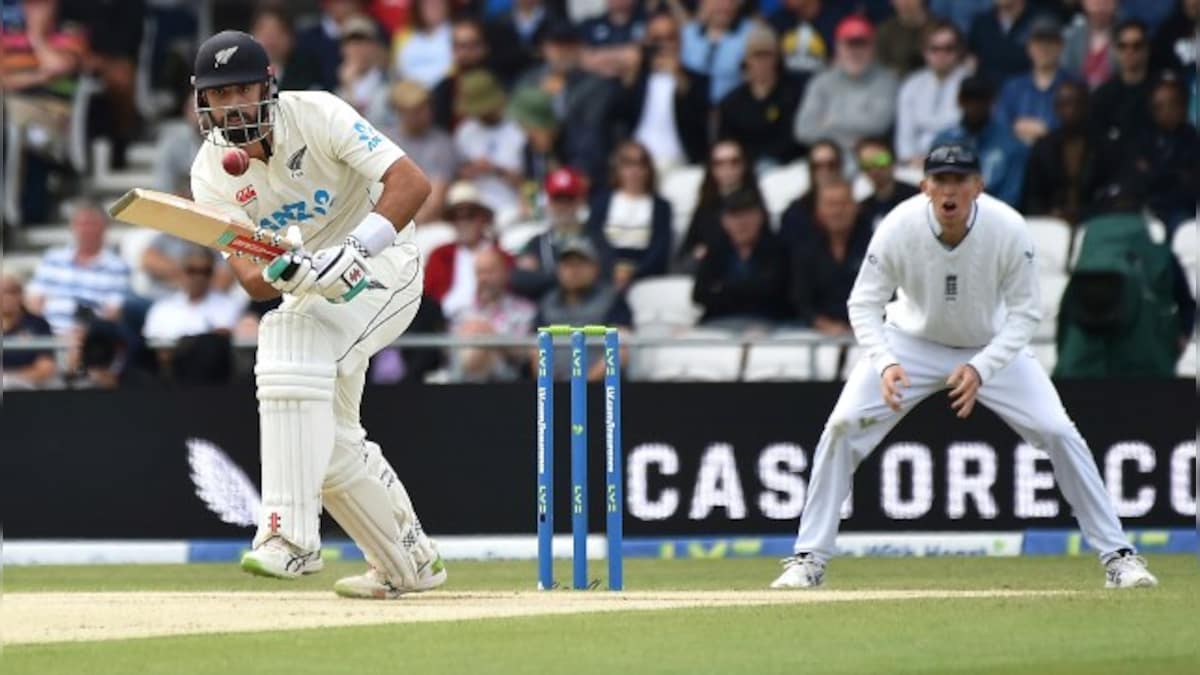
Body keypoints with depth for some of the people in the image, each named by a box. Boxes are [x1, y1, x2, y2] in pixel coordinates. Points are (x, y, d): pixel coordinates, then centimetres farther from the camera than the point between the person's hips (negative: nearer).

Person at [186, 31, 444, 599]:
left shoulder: (317, 115, -21)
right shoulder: (212, 173, -9)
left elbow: (412, 183, -28)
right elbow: (250, 277, -18)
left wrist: (355, 248, -41)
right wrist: (281, 274, -42)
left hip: (382, 264, -7)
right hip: (312, 294, 7)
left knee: (288, 345, -31)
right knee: (327, 441, 8)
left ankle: (290, 535, -33)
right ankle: (409, 562, 30)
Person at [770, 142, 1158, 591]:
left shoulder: (1009, 230, -27)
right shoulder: (899, 229, -28)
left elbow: (1024, 314, -20)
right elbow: (865, 304, -19)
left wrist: (981, 370, -34)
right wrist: (885, 364, -37)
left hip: (994, 347, 0)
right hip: (913, 343, 0)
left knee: (1058, 433, -12)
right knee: (843, 426, -15)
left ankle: (1117, 555, 2)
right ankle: (808, 560, -4)